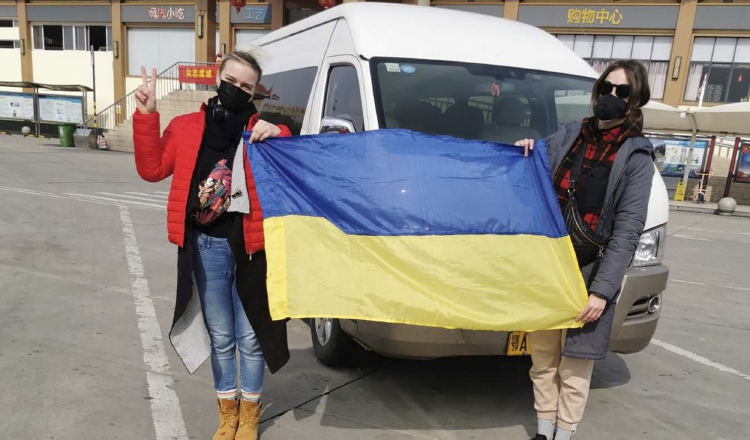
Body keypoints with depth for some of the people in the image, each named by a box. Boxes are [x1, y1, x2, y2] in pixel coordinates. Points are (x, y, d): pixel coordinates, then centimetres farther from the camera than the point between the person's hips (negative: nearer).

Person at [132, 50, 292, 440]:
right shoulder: (186, 127, 7)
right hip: (206, 248, 2)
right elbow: (152, 170, 1)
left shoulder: (262, 130, 2)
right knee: (220, 336, 15)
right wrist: (146, 115, -4)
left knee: (250, 335, 10)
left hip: (250, 246, -1)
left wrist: (278, 137, -20)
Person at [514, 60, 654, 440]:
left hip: (589, 273, -3)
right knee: (542, 355, 12)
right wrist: (526, 157, -5)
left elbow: (627, 230, -8)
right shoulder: (568, 135, 6)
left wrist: (603, 289, -14)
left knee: (574, 361, 7)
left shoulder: (636, 156, -4)